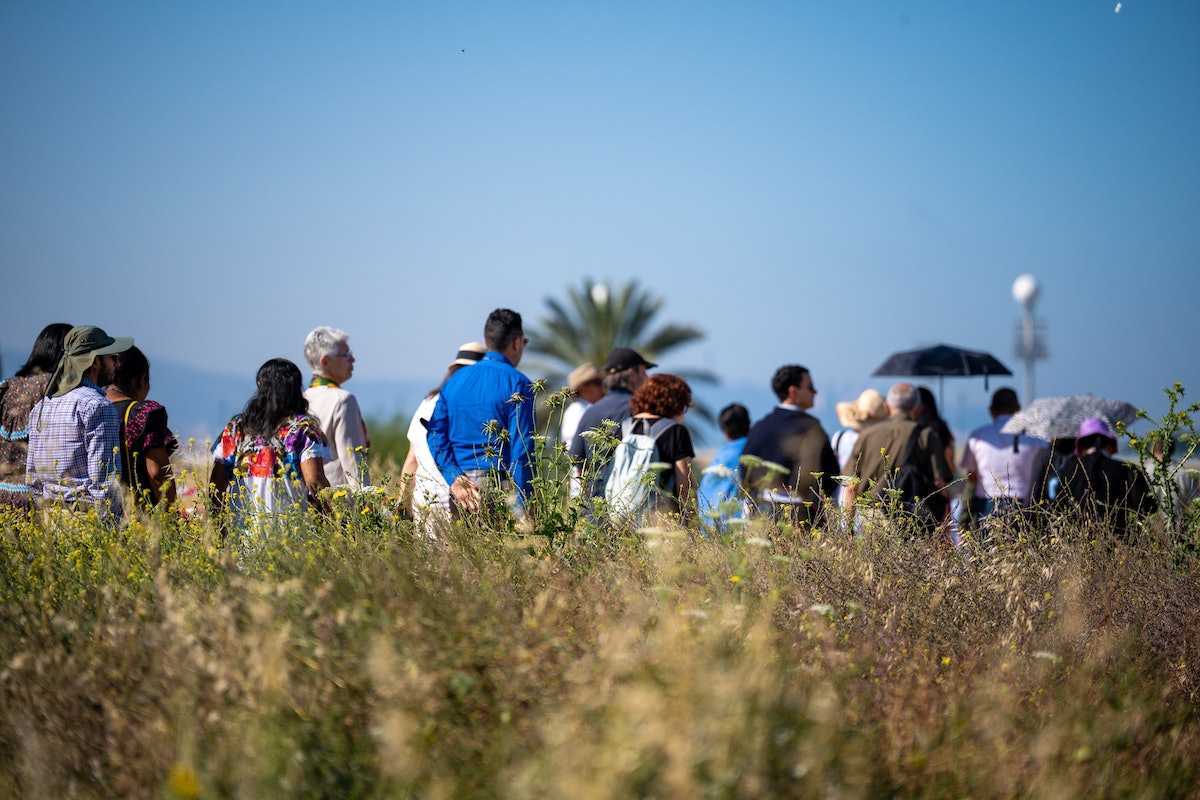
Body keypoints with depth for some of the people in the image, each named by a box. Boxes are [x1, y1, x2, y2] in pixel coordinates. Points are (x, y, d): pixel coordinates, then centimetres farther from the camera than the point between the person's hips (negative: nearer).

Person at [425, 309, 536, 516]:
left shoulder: (455, 380, 13)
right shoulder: (518, 384, -4)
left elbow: (435, 433, 4)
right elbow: (522, 447, -11)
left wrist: (455, 478, -4)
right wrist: (522, 508, -12)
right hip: (499, 485, -5)